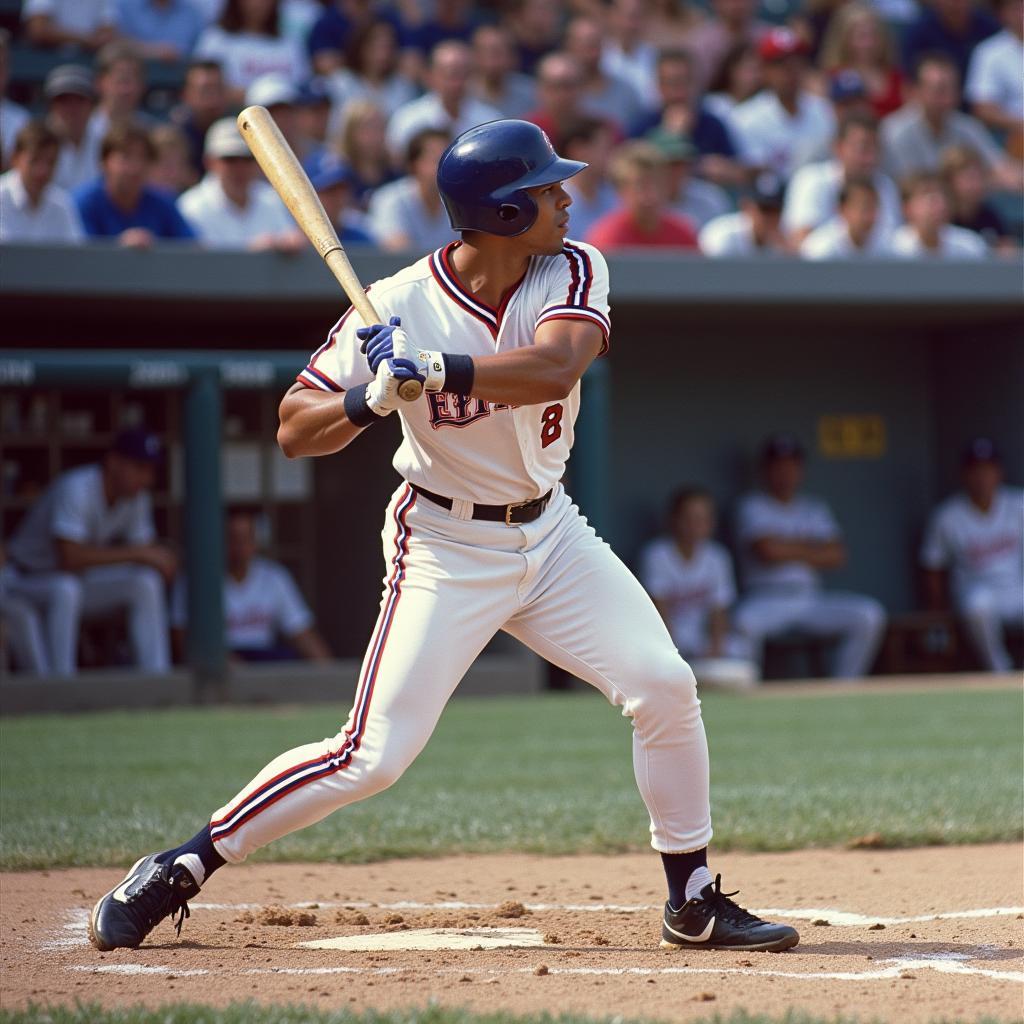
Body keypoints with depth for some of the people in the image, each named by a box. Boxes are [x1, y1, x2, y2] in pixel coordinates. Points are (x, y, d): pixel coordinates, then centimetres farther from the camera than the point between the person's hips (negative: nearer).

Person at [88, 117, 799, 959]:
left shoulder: (573, 273, -9)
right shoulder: (399, 307, -18)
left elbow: (552, 367, -30)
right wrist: (369, 399, -33)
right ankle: (179, 869, 1)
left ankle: (694, 902, 10)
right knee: (374, 757, -11)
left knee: (665, 687, -5)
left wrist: (434, 370, -41)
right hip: (446, 548, -4)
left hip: (550, 532, 4)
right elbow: (295, 432, -14)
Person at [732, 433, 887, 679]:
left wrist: (788, 550, -5)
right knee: (744, 623, -39)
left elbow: (836, 555, 4)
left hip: (811, 600, 5)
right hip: (766, 600, -5)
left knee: (870, 615, -18)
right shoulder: (752, 507, 4)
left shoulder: (815, 509, 18)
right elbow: (768, 550, -13)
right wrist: (810, 547, 1)